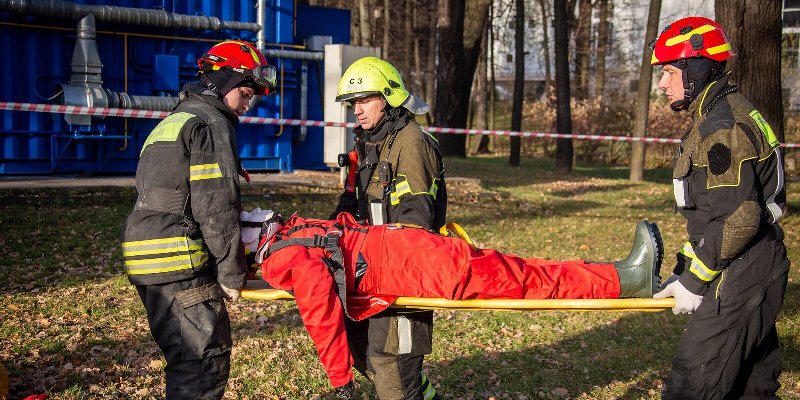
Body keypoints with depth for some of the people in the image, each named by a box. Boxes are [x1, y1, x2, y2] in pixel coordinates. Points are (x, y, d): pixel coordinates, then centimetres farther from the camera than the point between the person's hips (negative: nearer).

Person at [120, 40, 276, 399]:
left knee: (186, 358, 16)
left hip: (144, 253, 10)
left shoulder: (170, 123, 25)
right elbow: (216, 208, -15)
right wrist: (232, 272, -9)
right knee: (205, 360, -8)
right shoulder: (211, 124, -7)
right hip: (179, 261, -10)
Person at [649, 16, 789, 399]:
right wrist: (683, 271, 17)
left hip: (739, 280, -11)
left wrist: (694, 281, -15)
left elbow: (739, 218, -24)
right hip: (756, 275, 11)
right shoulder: (726, 115, 16)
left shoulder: (722, 128, -18)